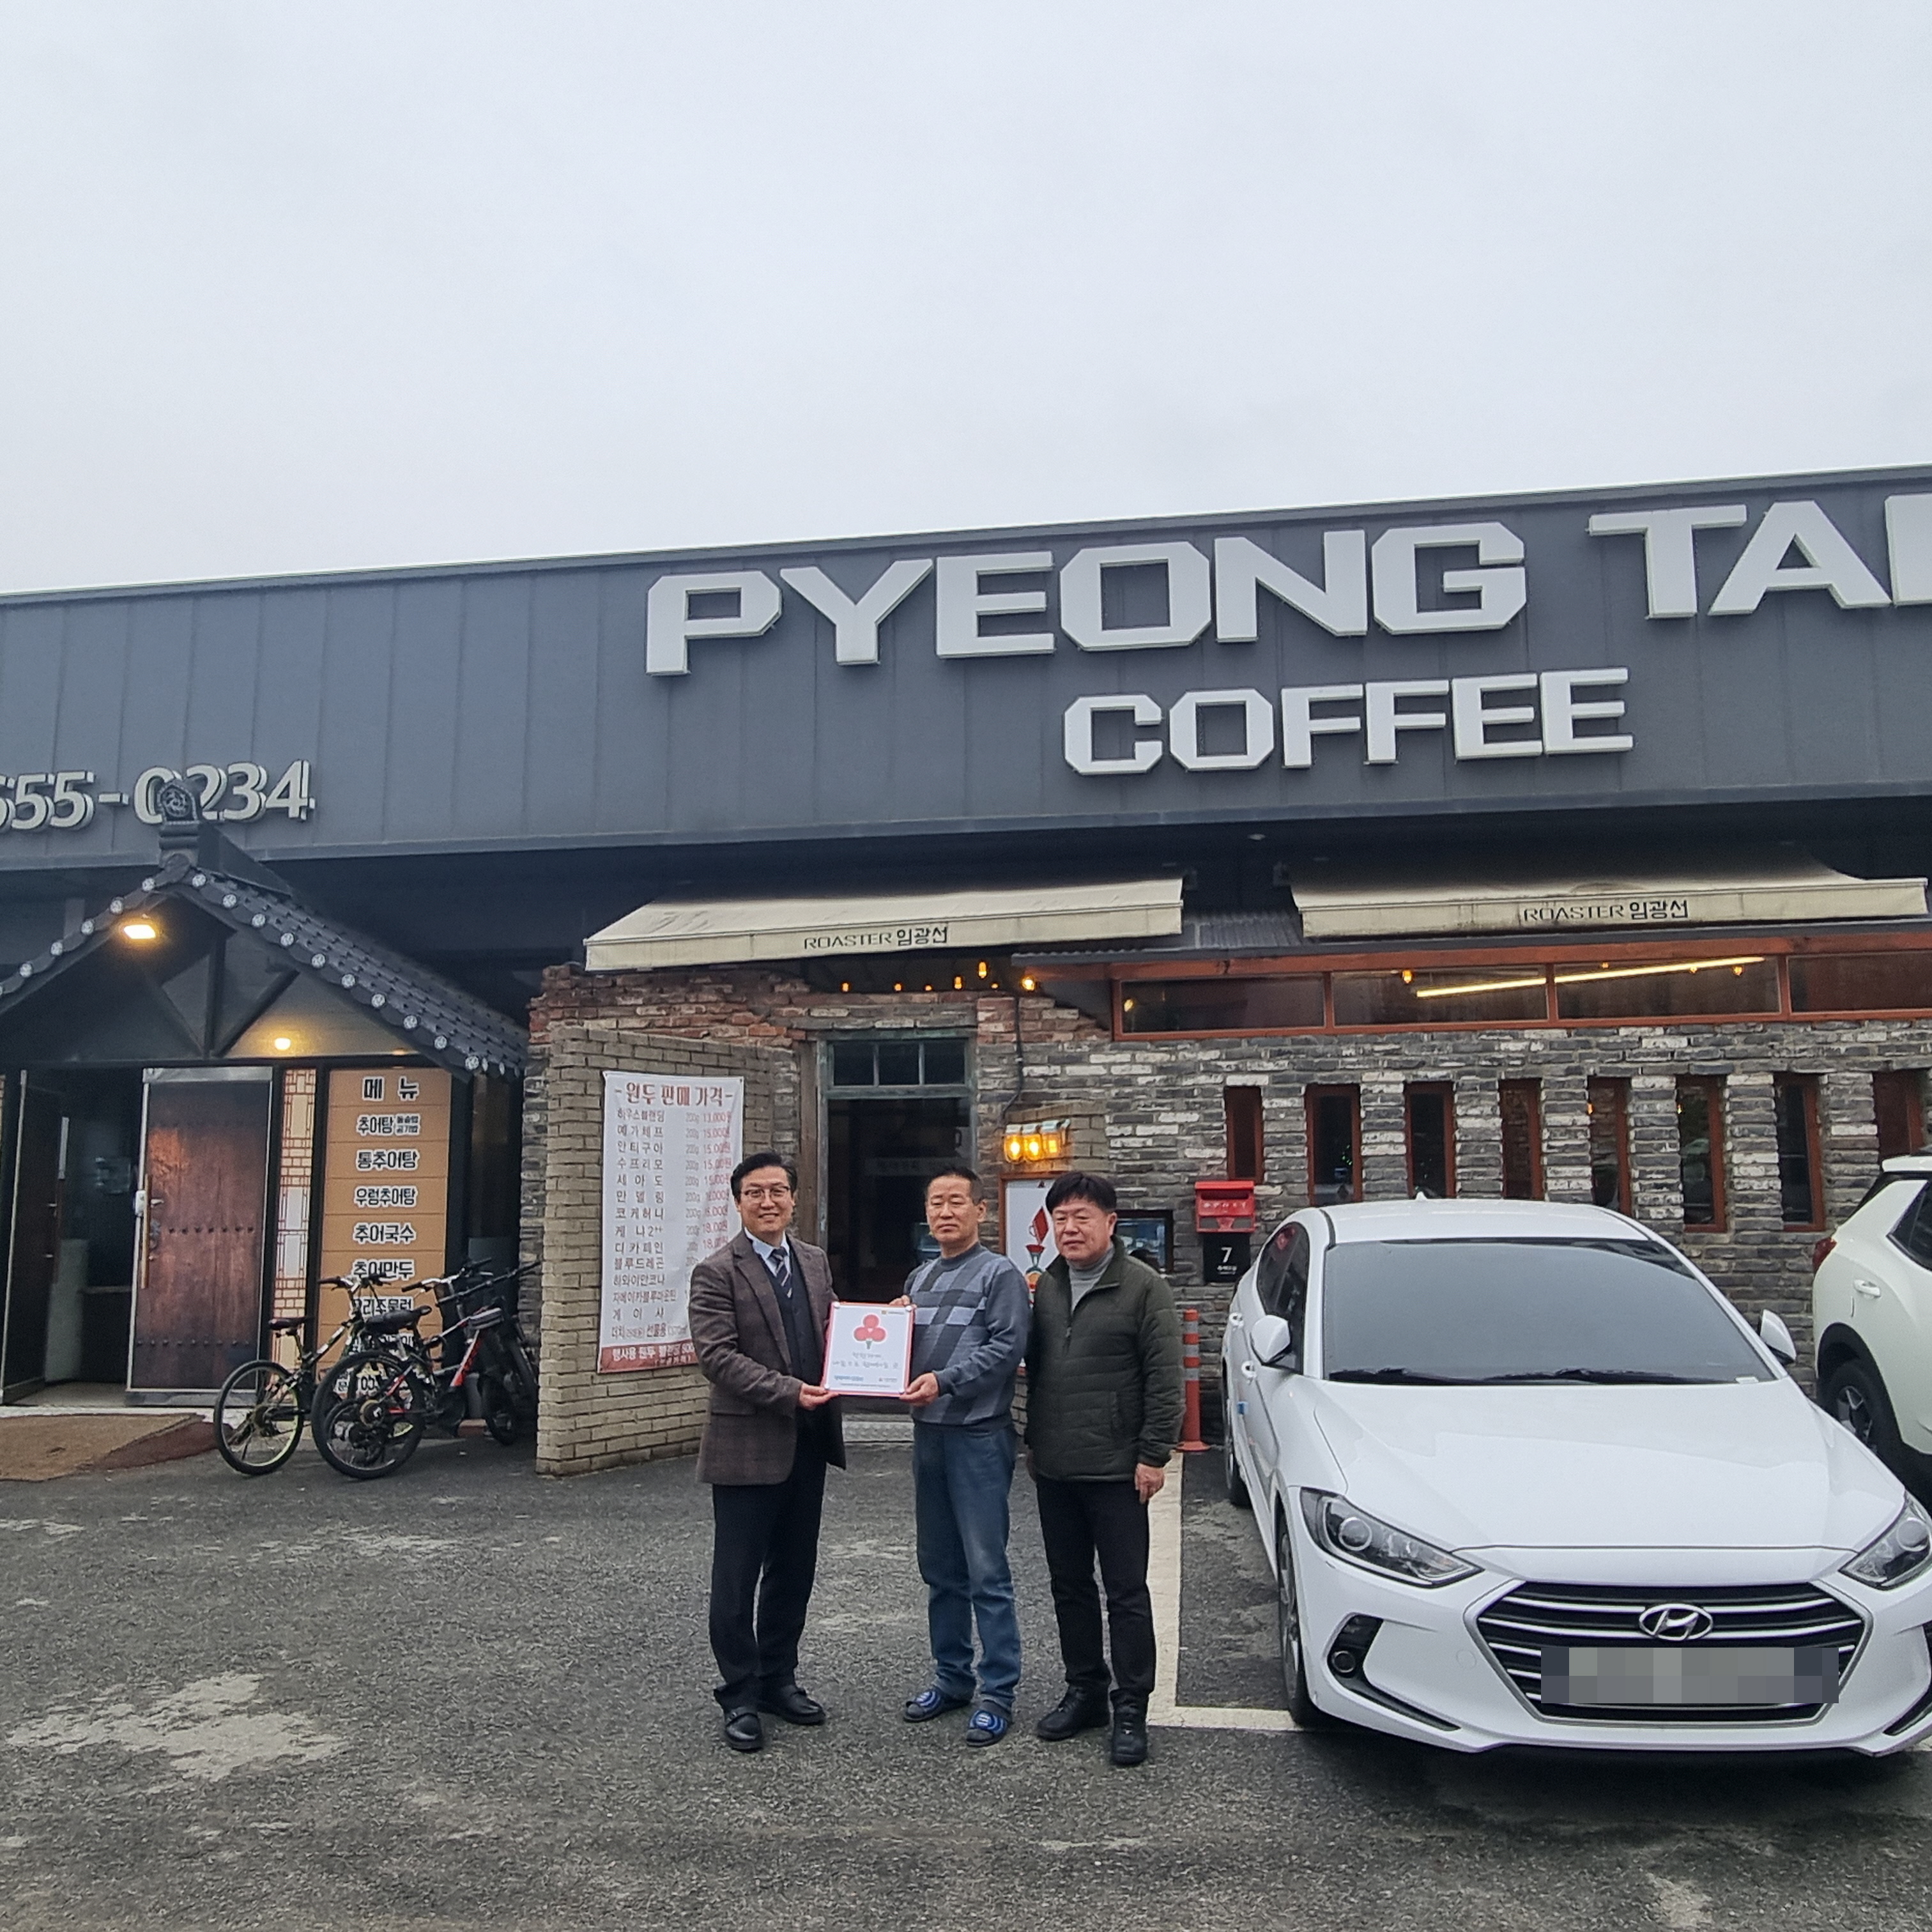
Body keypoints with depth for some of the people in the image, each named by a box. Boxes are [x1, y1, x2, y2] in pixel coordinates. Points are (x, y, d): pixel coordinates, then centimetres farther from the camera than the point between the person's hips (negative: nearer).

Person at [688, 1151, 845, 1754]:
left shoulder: (816, 1262, 11)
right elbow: (717, 1355, -16)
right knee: (738, 1576, 4)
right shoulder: (717, 1272, -9)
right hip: (747, 1443, -6)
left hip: (808, 1440, 6)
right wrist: (788, 1391, -23)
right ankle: (740, 1697, 17)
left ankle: (778, 1679, 30)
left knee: (794, 1570, 15)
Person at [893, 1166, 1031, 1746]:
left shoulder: (999, 1274, -5)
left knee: (986, 1570, -5)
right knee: (939, 1567, 14)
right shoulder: (918, 1278, 17)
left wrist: (945, 1380, -21)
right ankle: (952, 1676, 26)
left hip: (979, 1435, -7)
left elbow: (1008, 1346, -15)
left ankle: (997, 1692, 2)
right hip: (927, 1433, 7)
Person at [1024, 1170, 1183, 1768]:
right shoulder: (1045, 1285, 10)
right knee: (1069, 1586, 15)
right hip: (1054, 1469, 6)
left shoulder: (1142, 1286, -9)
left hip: (1115, 1470, -6)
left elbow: (1165, 1378, -11)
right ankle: (1084, 1691, 29)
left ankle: (1130, 1709, 12)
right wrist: (1033, 1440, 16)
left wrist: (1153, 1455, -14)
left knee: (1126, 1592, 2)